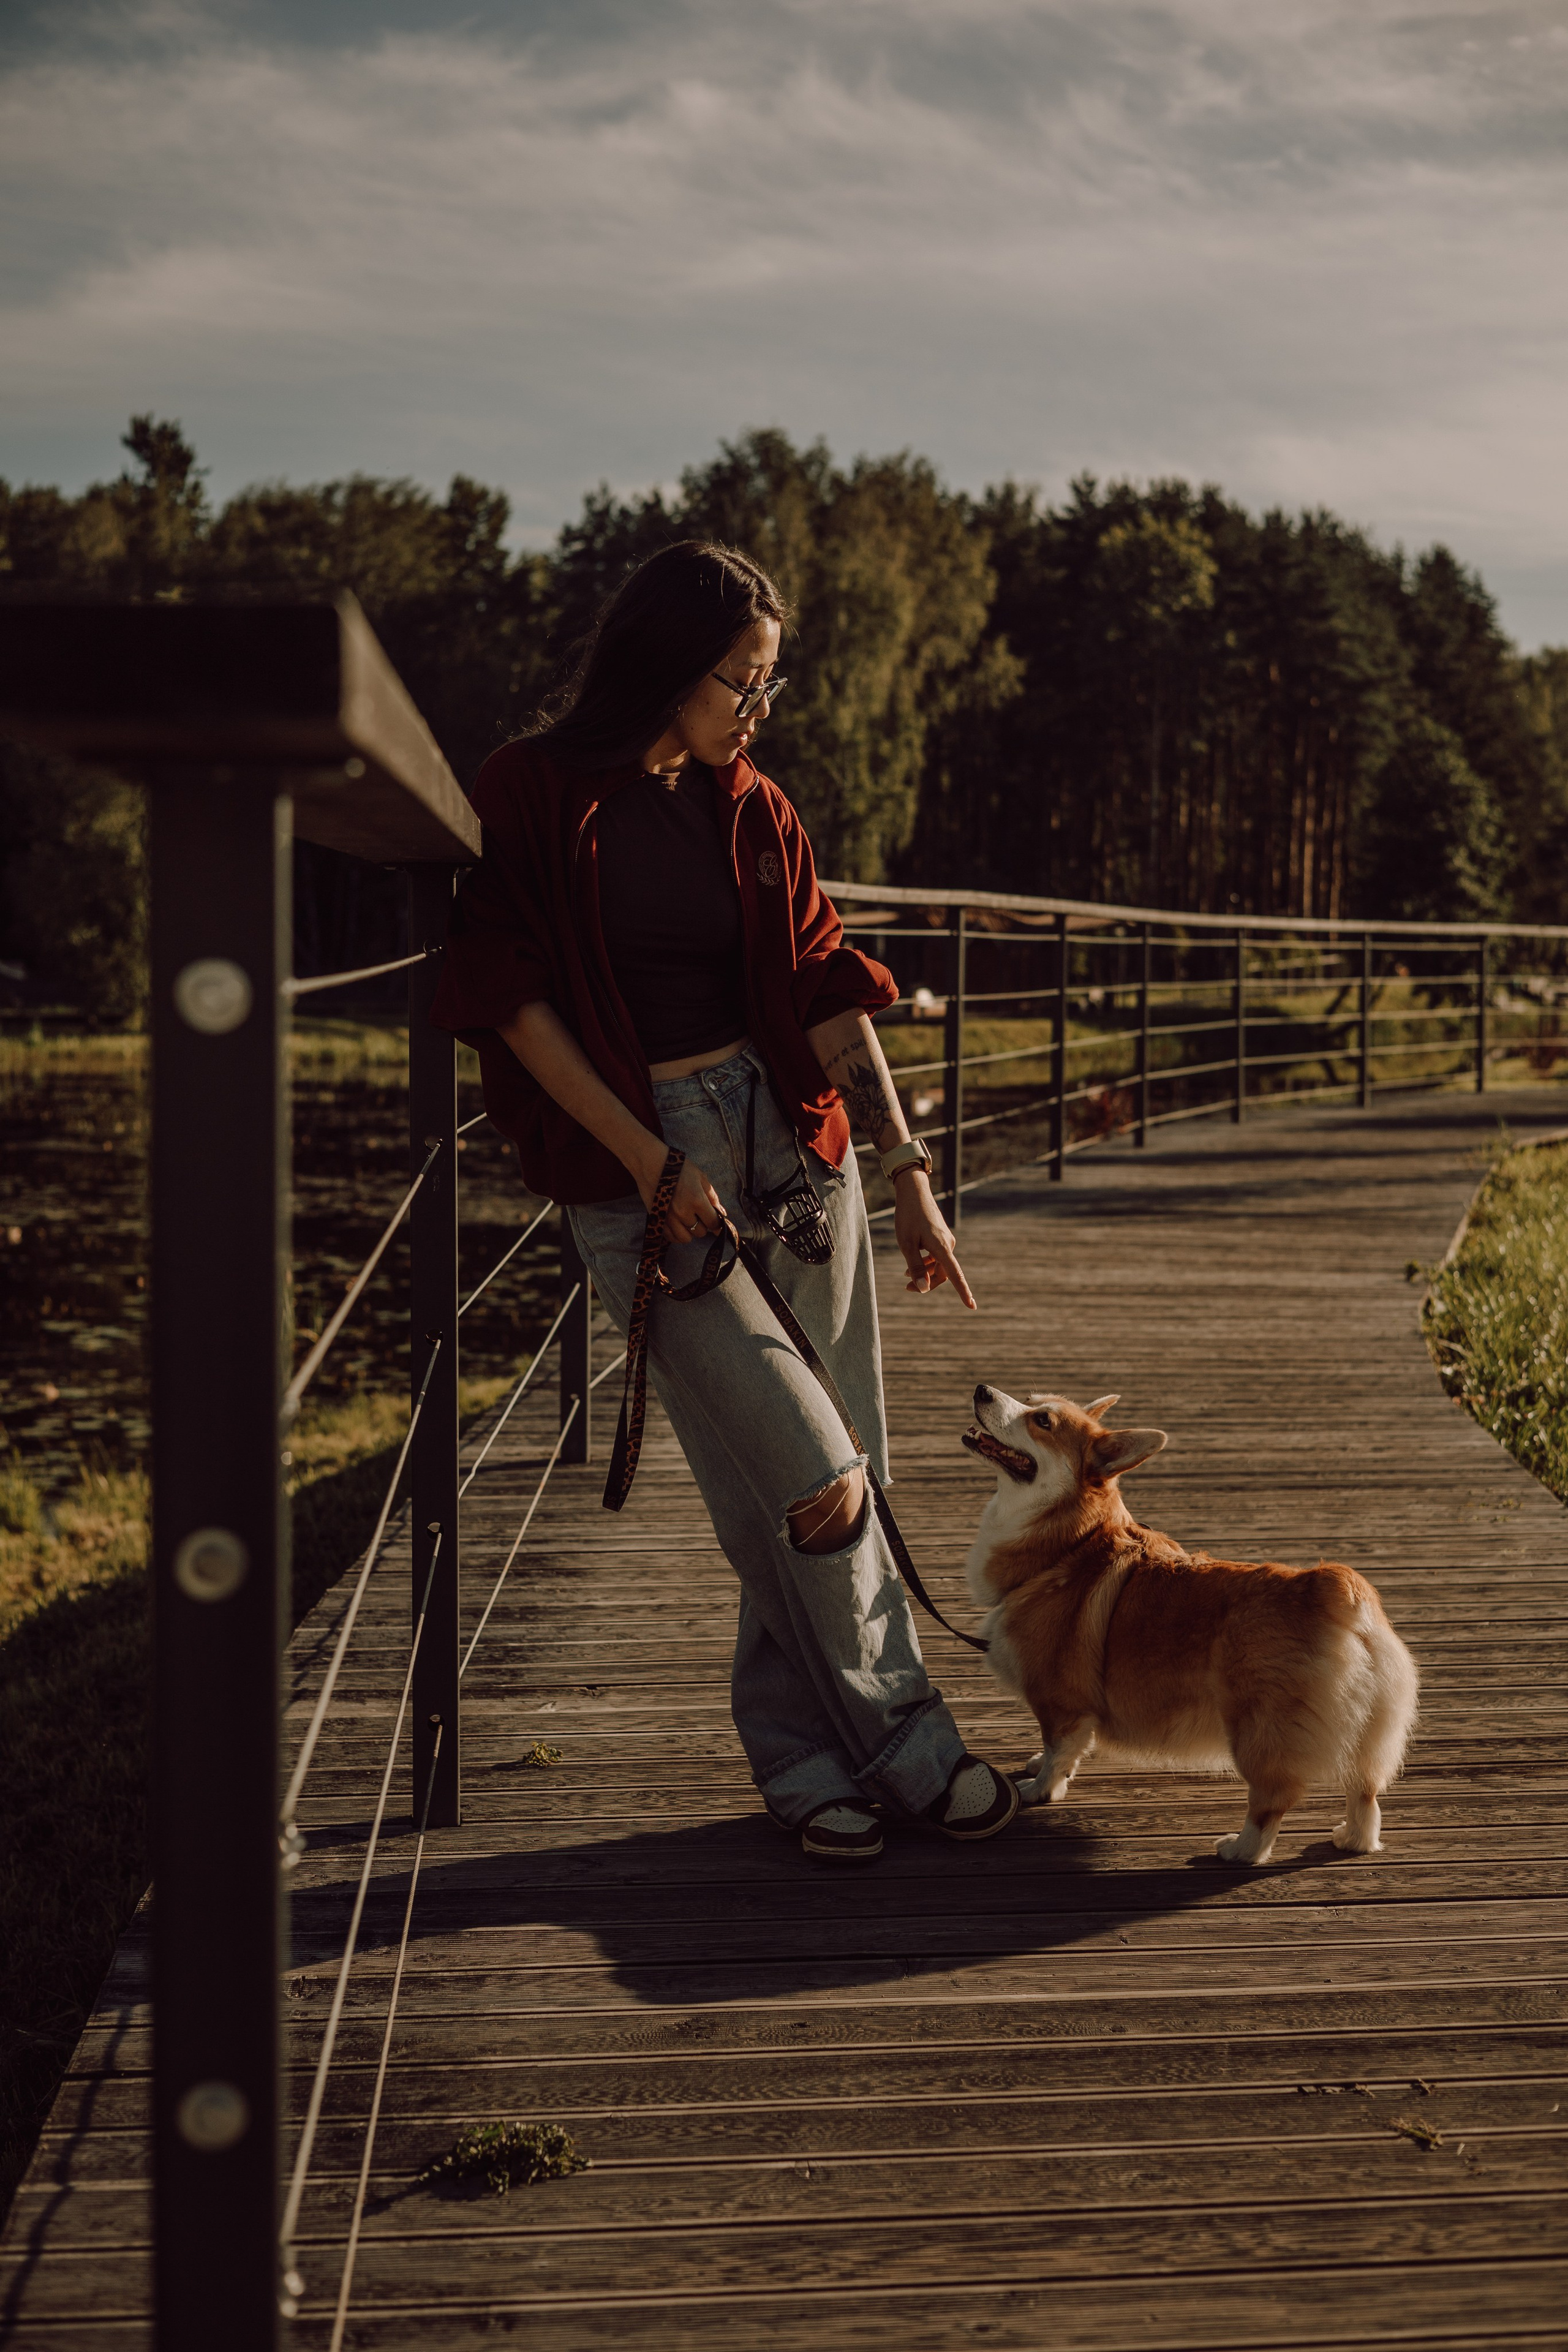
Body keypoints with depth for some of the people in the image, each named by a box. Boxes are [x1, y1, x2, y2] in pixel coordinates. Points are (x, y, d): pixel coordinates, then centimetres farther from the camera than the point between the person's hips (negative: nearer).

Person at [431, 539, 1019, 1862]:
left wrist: (908, 1171, 0)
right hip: (638, 1162, -5)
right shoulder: (534, 797, -4)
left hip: (788, 1137, 5)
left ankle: (798, 1751, 16)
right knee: (810, 1476, -10)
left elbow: (826, 993, 7)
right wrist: (646, 1156, -12)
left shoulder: (752, 809, 11)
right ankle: (905, 1749, 6)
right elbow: (512, 996, -7)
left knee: (841, 1464, 2)